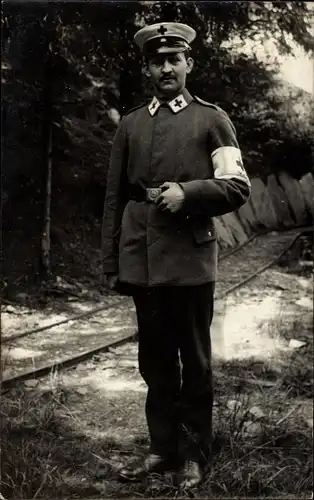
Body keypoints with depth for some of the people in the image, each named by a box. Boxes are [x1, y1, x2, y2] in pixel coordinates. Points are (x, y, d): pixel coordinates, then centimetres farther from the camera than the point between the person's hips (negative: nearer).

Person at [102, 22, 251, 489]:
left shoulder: (212, 119, 6)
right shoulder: (130, 124, 14)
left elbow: (237, 187, 0)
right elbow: (114, 198, 12)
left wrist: (187, 192, -16)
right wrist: (111, 263, 8)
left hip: (190, 257, -3)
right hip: (142, 259, 3)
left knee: (194, 360, 7)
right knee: (155, 359, 11)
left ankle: (195, 455, 20)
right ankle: (163, 447, 26)